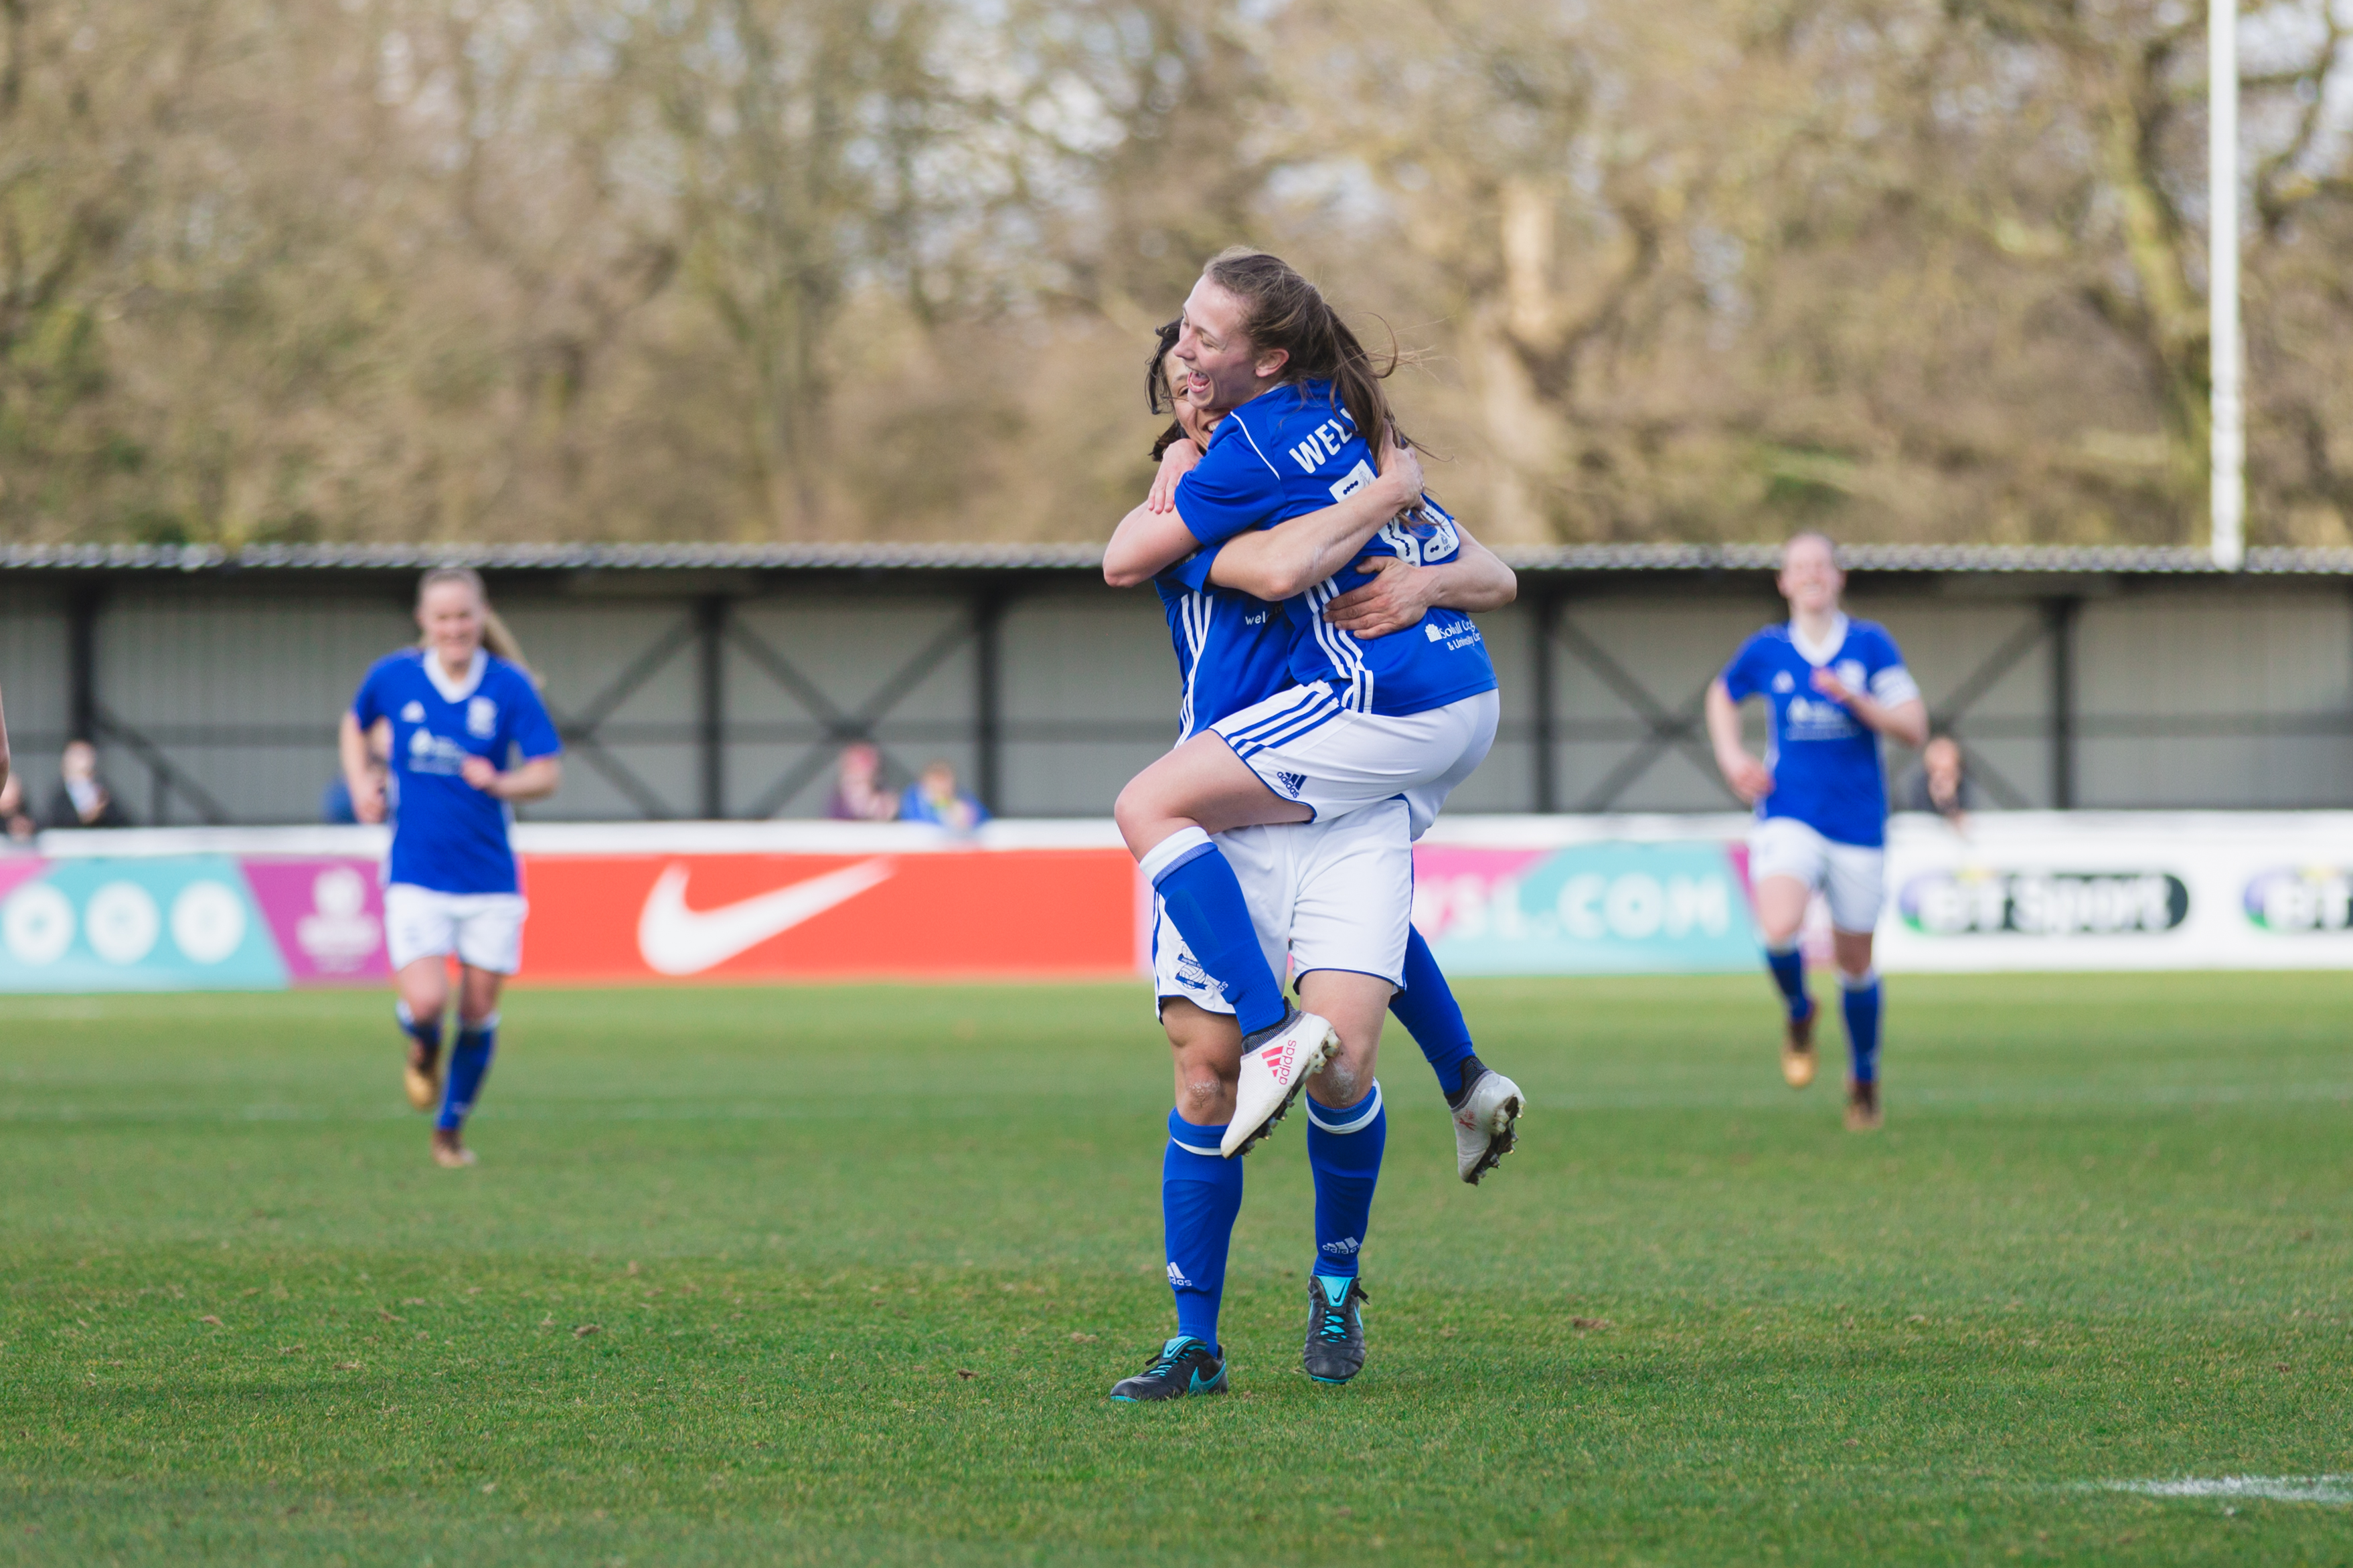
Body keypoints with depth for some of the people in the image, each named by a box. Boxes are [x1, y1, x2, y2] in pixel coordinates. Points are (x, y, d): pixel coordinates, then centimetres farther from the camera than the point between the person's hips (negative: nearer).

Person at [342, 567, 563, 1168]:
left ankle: (451, 1129, 27)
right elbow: (356, 724, 19)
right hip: (416, 875, -1)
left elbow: (548, 773, -6)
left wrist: (500, 783, -26)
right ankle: (423, 1051, 21)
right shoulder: (393, 678, -2)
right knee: (426, 1002, -17)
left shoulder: (509, 687, -6)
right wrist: (360, 783, 3)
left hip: (489, 876, 1)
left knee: (478, 1011, 5)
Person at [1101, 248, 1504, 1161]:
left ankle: (1270, 1027, -18)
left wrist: (1169, 481, 14)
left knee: (1151, 806, -9)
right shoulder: (1342, 407, 14)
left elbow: (1123, 563, -2)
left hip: (1384, 703, -9)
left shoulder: (1254, 445, -11)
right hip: (1470, 700, 9)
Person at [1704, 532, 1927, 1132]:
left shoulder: (1871, 645, -1)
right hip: (1789, 820, 0)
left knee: (1855, 962, 8)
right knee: (1780, 929, -27)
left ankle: (1865, 1077, 32)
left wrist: (1856, 700, -20)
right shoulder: (1766, 651, 2)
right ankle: (1799, 1013, 6)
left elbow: (1914, 728, -5)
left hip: (1858, 825, 0)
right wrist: (1730, 757, 7)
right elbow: (1722, 695, 23)